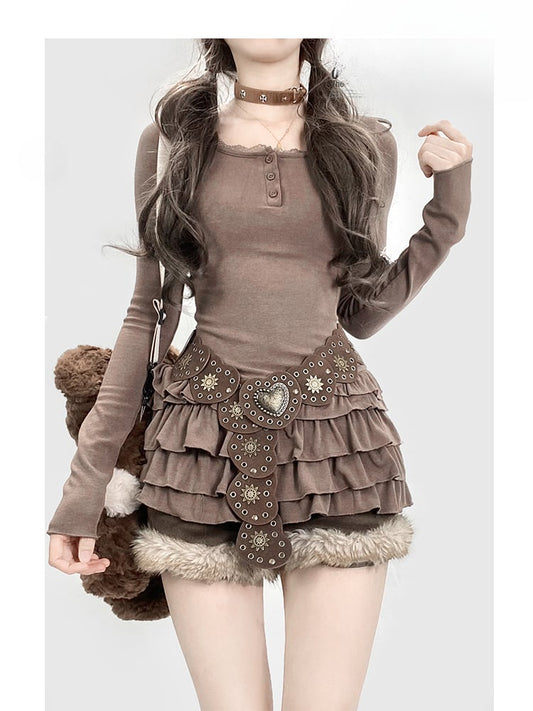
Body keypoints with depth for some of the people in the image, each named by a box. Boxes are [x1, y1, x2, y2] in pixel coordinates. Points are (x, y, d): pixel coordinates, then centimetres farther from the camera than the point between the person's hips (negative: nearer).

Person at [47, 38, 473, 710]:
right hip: (204, 445, 0)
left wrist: (451, 204, 4)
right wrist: (85, 483, 3)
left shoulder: (366, 144, 10)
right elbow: (148, 310, 8)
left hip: (335, 435, 1)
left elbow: (362, 310, 12)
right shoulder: (170, 140, 7)